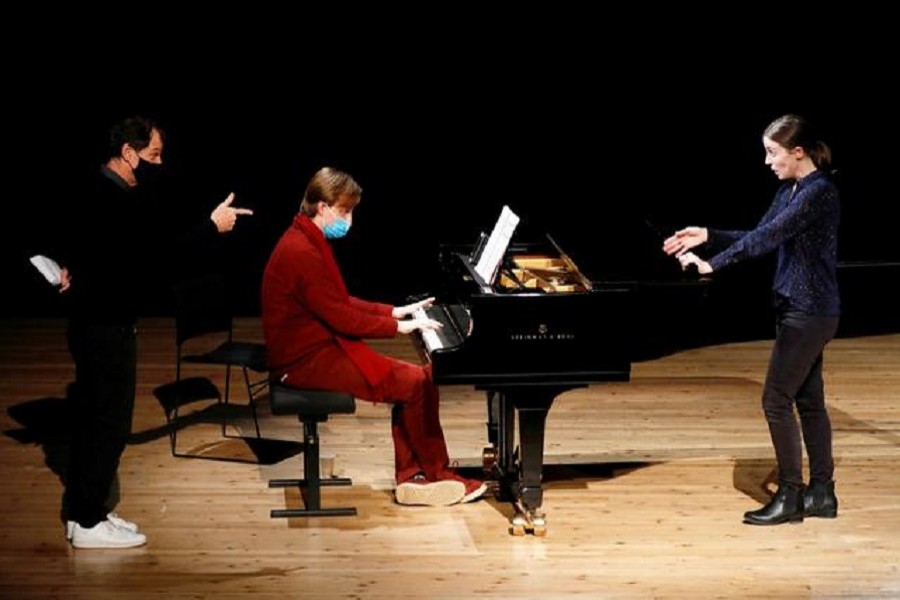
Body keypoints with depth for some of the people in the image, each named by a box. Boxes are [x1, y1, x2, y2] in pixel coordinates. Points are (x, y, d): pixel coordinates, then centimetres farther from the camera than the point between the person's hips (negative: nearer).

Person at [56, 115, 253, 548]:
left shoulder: (93, 189, 11)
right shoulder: (121, 201, -22)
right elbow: (161, 253, -24)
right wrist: (212, 226, -18)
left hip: (92, 320, 10)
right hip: (107, 325, -10)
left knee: (92, 415, 15)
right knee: (110, 420, -3)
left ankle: (81, 510, 23)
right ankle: (88, 523, 3)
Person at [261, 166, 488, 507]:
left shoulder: (308, 242, 12)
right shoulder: (301, 253, -22)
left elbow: (340, 302, 19)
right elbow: (340, 317, -22)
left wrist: (395, 312, 12)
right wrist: (399, 326, -14)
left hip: (320, 346, 11)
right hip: (307, 360, -11)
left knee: (414, 377, 2)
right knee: (415, 382, -13)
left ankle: (410, 478, 2)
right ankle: (436, 474, 4)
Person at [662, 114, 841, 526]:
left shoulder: (818, 191, -19)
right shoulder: (790, 190, 11)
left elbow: (769, 237, -25)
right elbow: (760, 236, 13)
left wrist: (712, 264, -27)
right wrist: (708, 235, 2)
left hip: (809, 311, -10)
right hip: (797, 307, 10)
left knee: (777, 400, -7)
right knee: (808, 399, 13)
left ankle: (790, 496, 1)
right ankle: (821, 492, 20)